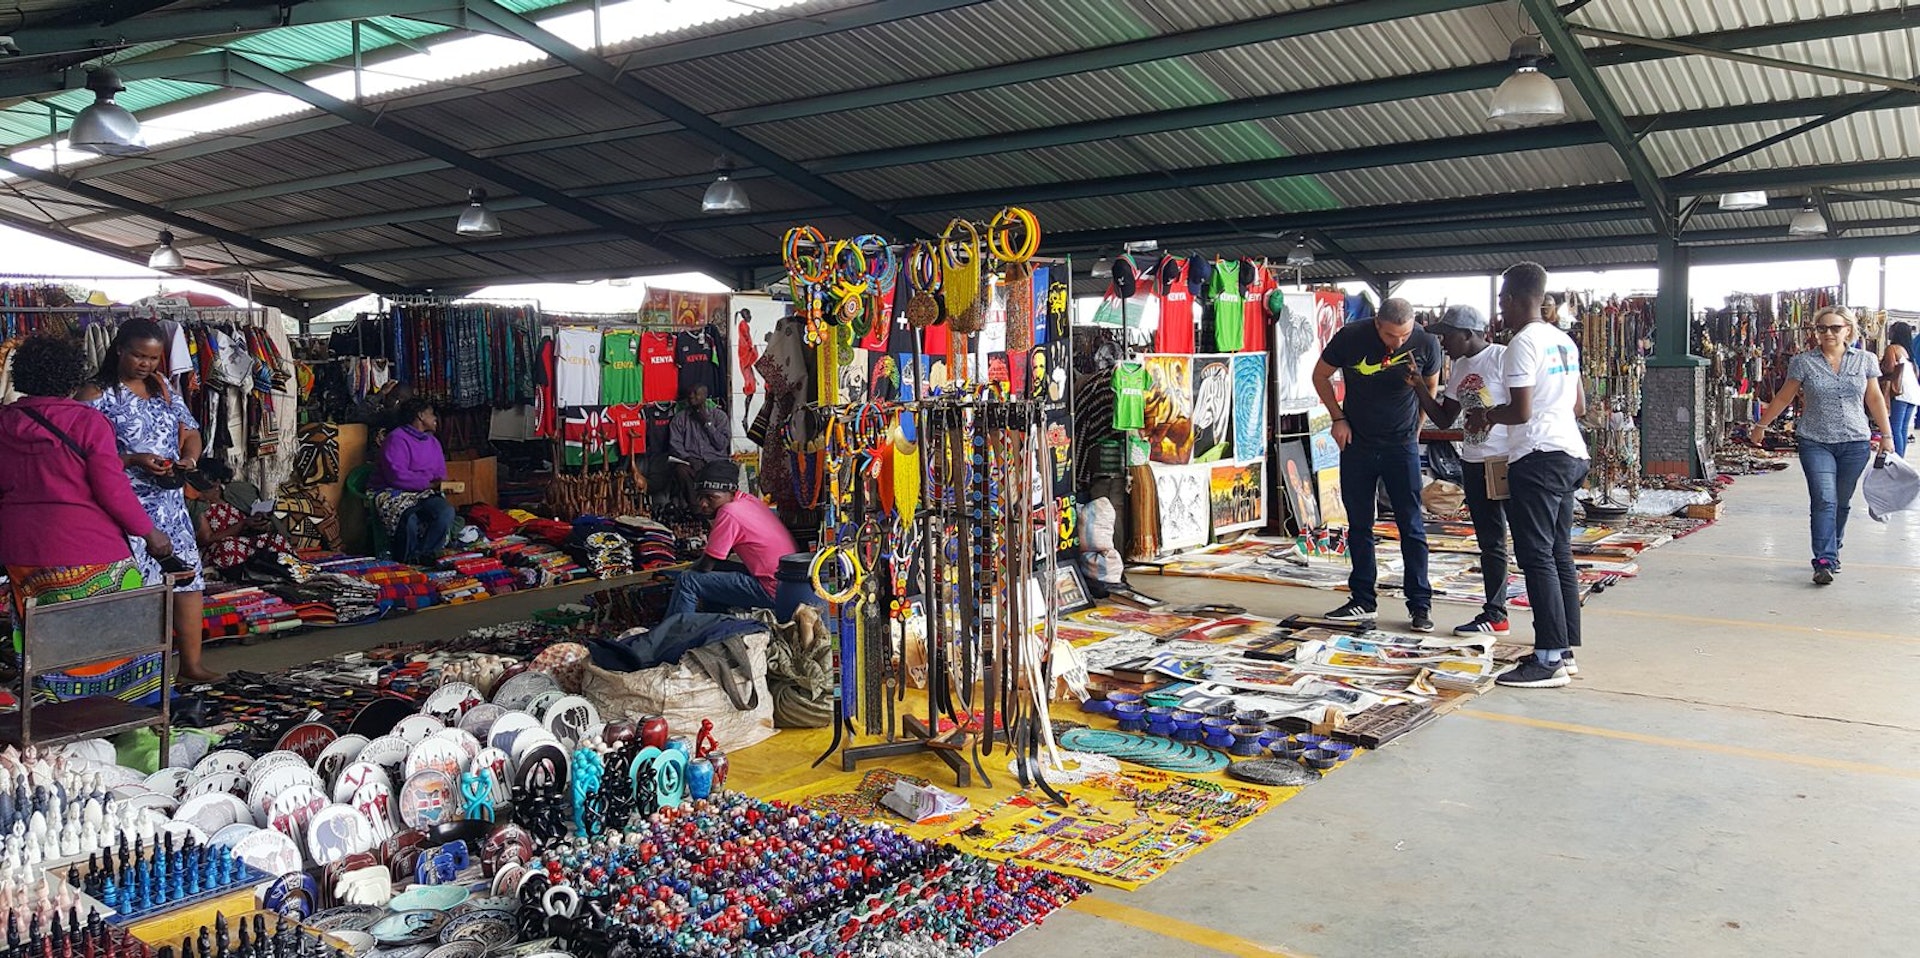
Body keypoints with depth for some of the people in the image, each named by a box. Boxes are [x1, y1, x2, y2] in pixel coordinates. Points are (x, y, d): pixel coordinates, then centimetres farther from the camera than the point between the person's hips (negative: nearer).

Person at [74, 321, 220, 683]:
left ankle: (191, 663, 16)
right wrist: (133, 460, -22)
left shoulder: (165, 388, 12)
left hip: (170, 503, 6)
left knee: (187, 578, 6)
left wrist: (188, 458, -4)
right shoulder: (97, 394, -6)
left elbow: (190, 432, 17)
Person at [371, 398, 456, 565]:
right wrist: (429, 483, -16)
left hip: (424, 494, 6)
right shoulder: (397, 439, -7)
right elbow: (397, 476, -19)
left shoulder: (433, 441, 20)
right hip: (393, 493, -6)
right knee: (410, 519, -37)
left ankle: (423, 556, -17)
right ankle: (407, 561, -12)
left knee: (447, 511, -26)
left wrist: (440, 485, -5)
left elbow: (440, 474, 20)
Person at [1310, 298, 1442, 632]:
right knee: (1359, 525, 7)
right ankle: (1363, 601, 16)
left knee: (1411, 526, -2)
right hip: (1357, 443, 1)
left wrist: (1415, 430, 7)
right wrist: (1338, 418, -1)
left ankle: (1420, 604, 5)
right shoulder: (1351, 337, -13)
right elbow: (1321, 375, 4)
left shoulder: (1426, 344, -11)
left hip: (1402, 445, -1)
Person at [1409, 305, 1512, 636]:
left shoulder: (1502, 357, -11)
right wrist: (1418, 385, 4)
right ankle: (1494, 614, 21)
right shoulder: (1458, 368, 12)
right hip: (1474, 463, 8)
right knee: (1490, 543, 13)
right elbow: (1444, 420, 13)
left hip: (1507, 460, -8)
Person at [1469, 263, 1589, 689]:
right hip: (1569, 453, 10)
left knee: (1536, 555, -8)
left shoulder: (1523, 343, -13)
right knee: (1560, 554, 13)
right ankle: (1566, 649, 18)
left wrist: (1487, 415, 2)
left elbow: (1520, 411, -18)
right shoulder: (1563, 341, 16)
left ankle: (1549, 660, -8)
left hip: (1537, 457, -10)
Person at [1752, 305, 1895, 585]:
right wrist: (1761, 425, 12)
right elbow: (1783, 398, 8)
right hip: (1816, 443, -2)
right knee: (1824, 501, -12)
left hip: (1855, 443, 2)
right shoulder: (1803, 362, -1)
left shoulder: (1864, 360, 6)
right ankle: (1824, 562, -14)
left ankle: (1832, 550, 28)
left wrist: (1887, 435, 12)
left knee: (1842, 503, 11)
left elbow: (1875, 399, 12)